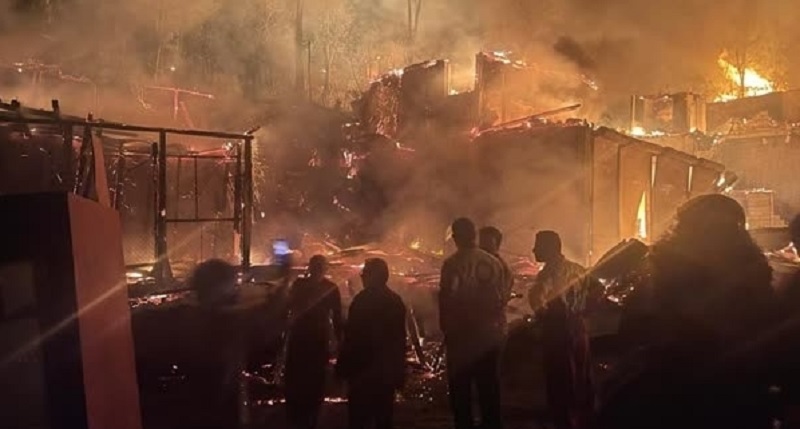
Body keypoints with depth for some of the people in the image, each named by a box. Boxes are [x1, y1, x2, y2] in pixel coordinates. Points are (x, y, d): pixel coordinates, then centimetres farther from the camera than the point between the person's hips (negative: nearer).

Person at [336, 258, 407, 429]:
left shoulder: (363, 299, -14)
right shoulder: (396, 301, 9)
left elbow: (352, 338, -16)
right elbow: (400, 340, 13)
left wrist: (342, 368, -8)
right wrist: (399, 373, 18)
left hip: (363, 370, -7)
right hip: (387, 371, 7)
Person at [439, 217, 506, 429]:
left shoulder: (452, 264, -12)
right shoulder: (493, 262, 0)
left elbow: (446, 299, -12)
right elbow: (501, 298, 6)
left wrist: (446, 328, 0)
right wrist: (500, 327, 15)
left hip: (462, 334, -4)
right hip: (490, 334, 4)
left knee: (460, 386, 6)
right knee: (488, 384, 14)